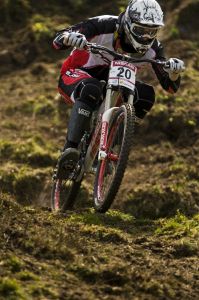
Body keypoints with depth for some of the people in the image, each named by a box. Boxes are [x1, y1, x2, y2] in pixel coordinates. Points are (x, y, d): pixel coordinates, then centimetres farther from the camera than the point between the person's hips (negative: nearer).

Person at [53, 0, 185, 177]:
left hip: (110, 83, 5)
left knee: (145, 94, -21)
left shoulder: (152, 47, -13)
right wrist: (70, 37, -53)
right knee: (91, 90, -39)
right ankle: (70, 148, -38)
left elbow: (170, 87, -11)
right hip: (76, 74, -5)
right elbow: (58, 41, -28)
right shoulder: (105, 26, -26)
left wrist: (174, 71, -34)